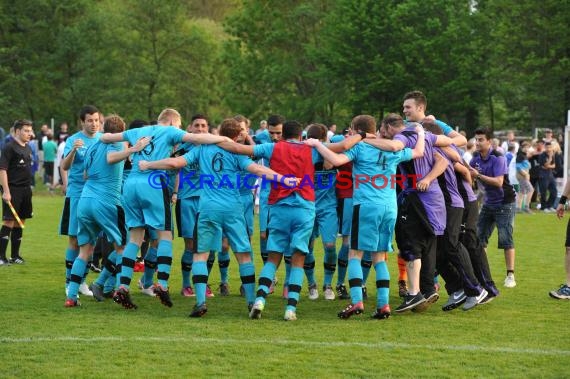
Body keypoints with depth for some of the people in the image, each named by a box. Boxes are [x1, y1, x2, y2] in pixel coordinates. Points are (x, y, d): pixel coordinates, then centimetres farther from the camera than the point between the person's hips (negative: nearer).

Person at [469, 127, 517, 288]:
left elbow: (498, 182, -28)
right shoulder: (476, 157, 1)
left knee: (505, 239, -10)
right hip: (488, 203, 7)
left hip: (504, 203, -7)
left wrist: (478, 175, -32)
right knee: (479, 237, 3)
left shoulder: (498, 158, -20)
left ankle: (510, 275, -6)